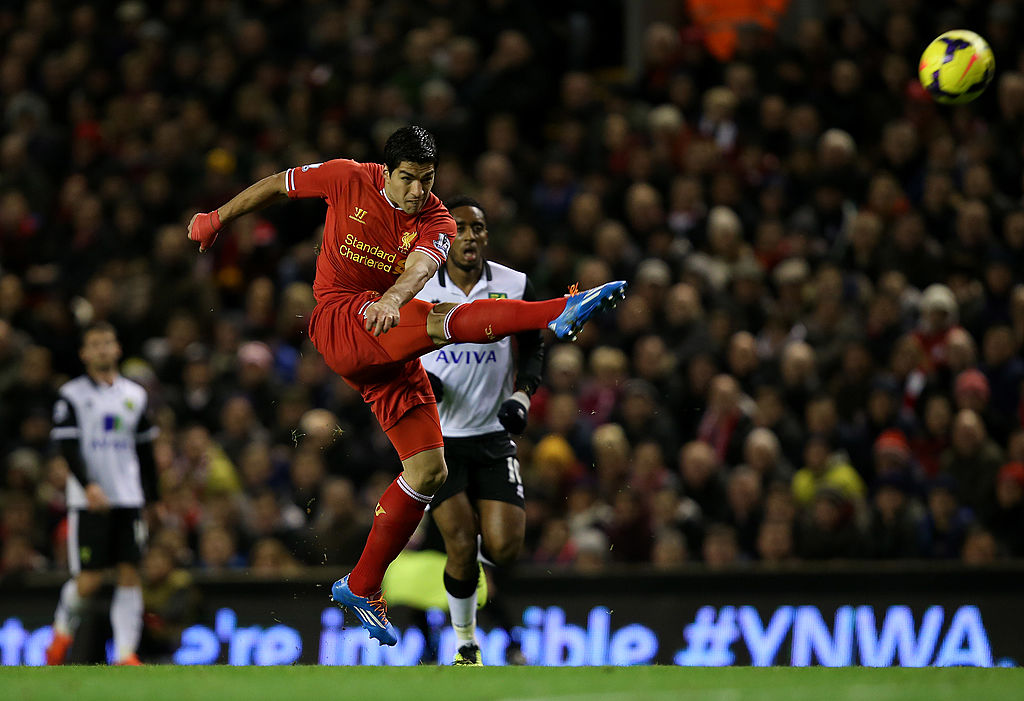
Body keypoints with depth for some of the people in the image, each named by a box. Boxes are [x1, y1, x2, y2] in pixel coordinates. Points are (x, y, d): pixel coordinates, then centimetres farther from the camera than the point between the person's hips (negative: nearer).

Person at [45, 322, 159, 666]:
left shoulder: (135, 395, 14)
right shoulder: (71, 395, 0)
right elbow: (68, 447, -9)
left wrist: (152, 499, 16)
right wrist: (88, 485, -23)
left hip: (129, 500, 4)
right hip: (89, 501, -4)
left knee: (131, 573, -6)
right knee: (89, 578, -7)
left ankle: (125, 653, -5)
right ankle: (62, 630, 21)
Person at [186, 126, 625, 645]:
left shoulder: (436, 223, 0)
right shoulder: (347, 180, -1)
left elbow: (421, 266, -23)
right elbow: (277, 185, 15)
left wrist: (393, 298, -45)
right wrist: (218, 218, 19)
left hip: (390, 352, 5)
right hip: (337, 324, -5)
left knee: (429, 471, -1)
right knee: (442, 320, -31)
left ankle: (361, 588, 7)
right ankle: (560, 314, -55)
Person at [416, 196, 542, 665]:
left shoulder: (515, 286, -1)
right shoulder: (416, 291, -3)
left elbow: (533, 347, 11)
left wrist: (523, 394, -6)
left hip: (493, 434, 1)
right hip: (437, 437, -1)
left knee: (504, 549, -10)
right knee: (461, 548, -11)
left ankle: (482, 534, 28)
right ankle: (465, 644, 10)